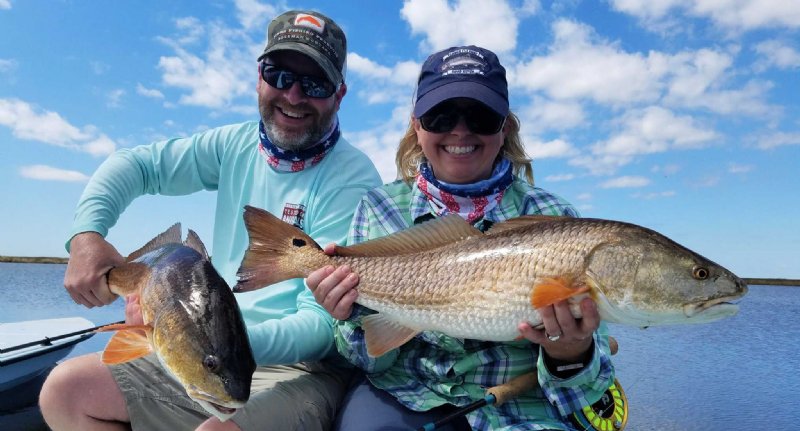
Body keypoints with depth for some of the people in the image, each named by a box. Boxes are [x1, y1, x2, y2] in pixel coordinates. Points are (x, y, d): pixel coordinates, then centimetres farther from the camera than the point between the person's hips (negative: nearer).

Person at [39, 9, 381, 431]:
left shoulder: (352, 181, -17)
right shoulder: (238, 145, 2)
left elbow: (323, 322, -21)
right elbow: (136, 163, 10)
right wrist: (86, 233, -8)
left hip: (297, 369, -6)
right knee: (64, 390, 1)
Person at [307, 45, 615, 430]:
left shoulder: (552, 219, -3)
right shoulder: (378, 209, 0)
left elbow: (591, 386, -2)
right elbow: (376, 361, 3)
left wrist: (571, 358, -24)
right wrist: (360, 316, -19)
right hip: (404, 397, 1)